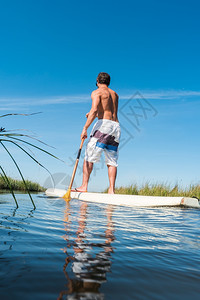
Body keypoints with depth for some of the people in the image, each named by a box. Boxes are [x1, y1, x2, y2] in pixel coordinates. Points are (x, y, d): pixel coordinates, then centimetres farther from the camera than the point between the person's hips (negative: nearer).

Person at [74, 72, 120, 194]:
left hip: (104, 125, -6)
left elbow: (94, 110, -13)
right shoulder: (115, 94, 25)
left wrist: (85, 128, -16)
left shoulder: (97, 92, 4)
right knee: (112, 161, 5)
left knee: (89, 156, 0)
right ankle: (112, 190, -2)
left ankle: (84, 186, -3)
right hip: (116, 127, 6)